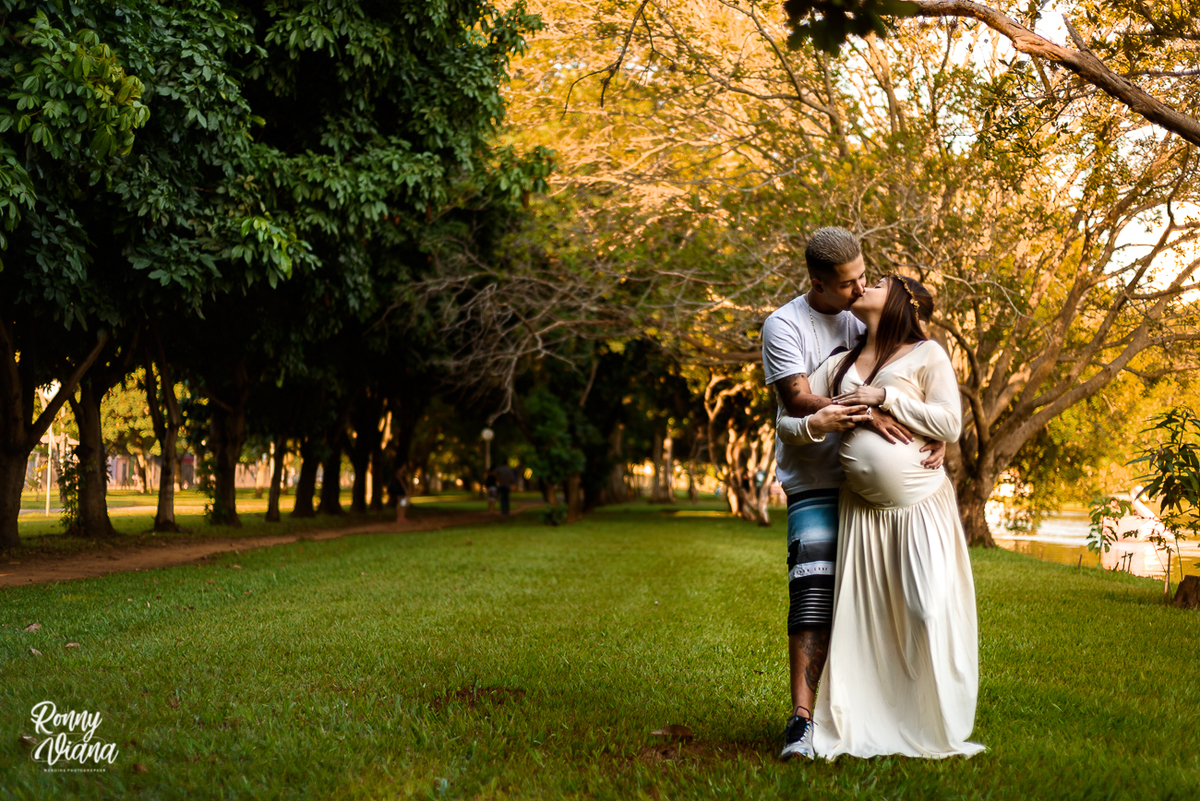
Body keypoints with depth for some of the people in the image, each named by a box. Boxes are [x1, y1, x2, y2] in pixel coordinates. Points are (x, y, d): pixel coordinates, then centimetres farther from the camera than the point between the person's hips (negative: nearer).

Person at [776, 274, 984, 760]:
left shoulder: (926, 355, 2)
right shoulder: (840, 365, 14)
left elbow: (950, 424, -9)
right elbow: (785, 423, 11)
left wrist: (885, 397, -14)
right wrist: (814, 424, -12)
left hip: (922, 505, -4)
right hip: (861, 510, 4)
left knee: (929, 612, -9)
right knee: (862, 617, 2)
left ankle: (936, 730, 4)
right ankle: (862, 729, 10)